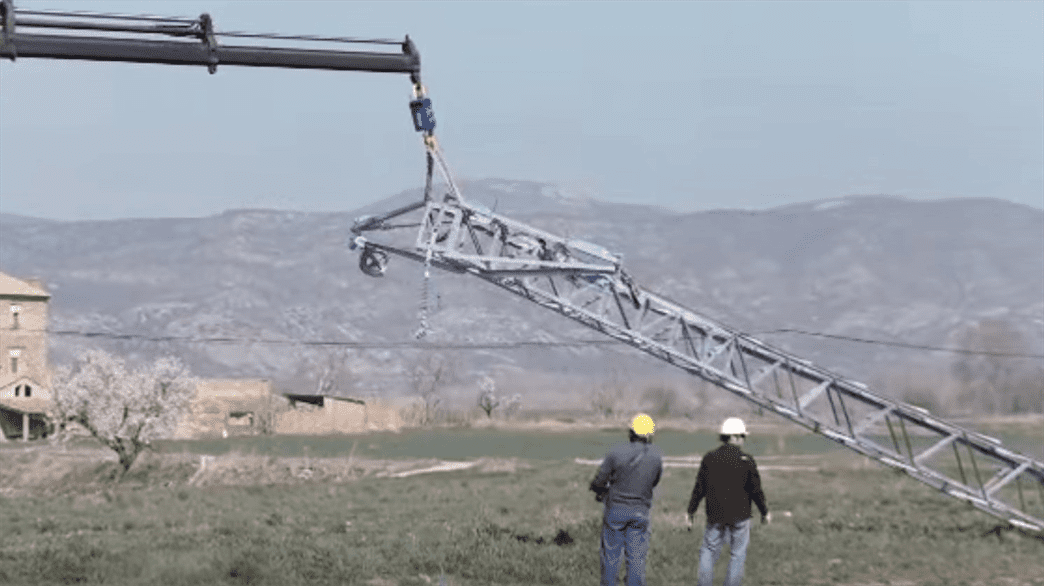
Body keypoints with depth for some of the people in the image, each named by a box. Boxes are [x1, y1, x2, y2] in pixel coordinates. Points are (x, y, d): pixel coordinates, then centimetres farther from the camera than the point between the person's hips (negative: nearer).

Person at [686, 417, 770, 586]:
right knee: (738, 555, 8)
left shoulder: (709, 458, -1)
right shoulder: (747, 461, -7)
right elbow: (756, 491, -4)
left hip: (715, 515, 2)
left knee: (708, 551, 10)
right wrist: (765, 512, 11)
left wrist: (690, 513, 9)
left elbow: (699, 489, 0)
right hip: (740, 515, -2)